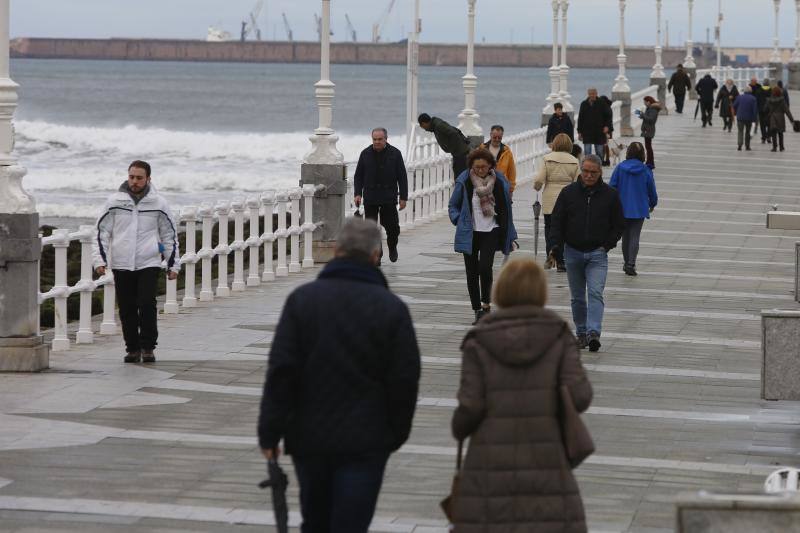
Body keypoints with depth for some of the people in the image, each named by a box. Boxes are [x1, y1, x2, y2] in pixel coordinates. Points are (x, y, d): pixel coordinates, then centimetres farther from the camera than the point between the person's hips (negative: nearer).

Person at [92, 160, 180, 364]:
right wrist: (99, 259, -2)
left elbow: (169, 235, 11)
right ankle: (132, 348, 14)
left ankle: (148, 347, 0)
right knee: (127, 309, 3)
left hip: (149, 264, -1)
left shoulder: (158, 203, 4)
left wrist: (173, 264, 9)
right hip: (121, 265, 1)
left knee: (147, 305, -11)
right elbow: (102, 232, 7)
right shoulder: (114, 202, 4)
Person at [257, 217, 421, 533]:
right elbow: (405, 379, -4)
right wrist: (396, 434, 10)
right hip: (365, 443, -2)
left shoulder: (302, 299, -2)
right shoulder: (392, 308, -4)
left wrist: (269, 433, -3)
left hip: (308, 437, 2)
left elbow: (280, 370, -7)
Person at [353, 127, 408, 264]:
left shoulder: (395, 154, 1)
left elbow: (402, 177, 3)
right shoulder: (365, 154, 5)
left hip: (389, 199, -1)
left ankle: (392, 246, 30)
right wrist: (357, 194, -1)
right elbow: (358, 176, 11)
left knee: (392, 227, 0)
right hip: (370, 199, 1)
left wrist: (403, 197, -2)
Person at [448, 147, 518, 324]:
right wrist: (459, 221, -9)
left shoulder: (499, 182, -2)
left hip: (491, 232, -1)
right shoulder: (464, 182, -6)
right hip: (470, 233, 1)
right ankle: (478, 310, 14)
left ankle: (486, 303, 2)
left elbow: (505, 208, 8)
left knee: (485, 267, -17)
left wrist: (508, 236, 7)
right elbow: (453, 205, 7)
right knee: (472, 272, 3)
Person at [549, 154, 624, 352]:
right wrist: (557, 246, -8)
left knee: (595, 293, -16)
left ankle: (593, 333, -26)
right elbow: (557, 221, 4)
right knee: (577, 297, 10)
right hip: (573, 252, 2)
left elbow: (619, 224, 7)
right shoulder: (569, 192, 1)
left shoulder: (610, 195, -1)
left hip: (597, 254, -2)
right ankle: (581, 333, 21)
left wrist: (607, 245, -4)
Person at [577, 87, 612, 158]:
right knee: (587, 152, -5)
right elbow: (580, 119, 7)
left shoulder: (601, 104, 0)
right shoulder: (584, 104, 4)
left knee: (599, 152, 5)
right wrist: (579, 132, 4)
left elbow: (608, 115, 6)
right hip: (587, 132, 1)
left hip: (599, 132, -1)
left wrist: (606, 126, -9)